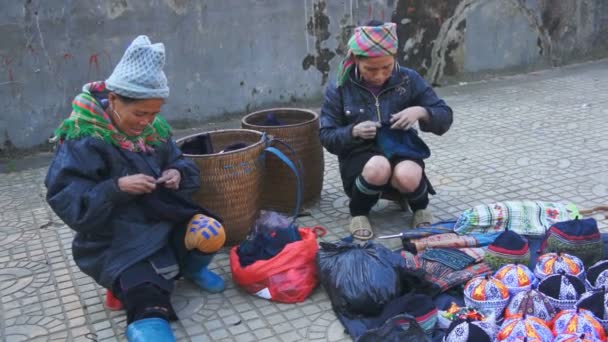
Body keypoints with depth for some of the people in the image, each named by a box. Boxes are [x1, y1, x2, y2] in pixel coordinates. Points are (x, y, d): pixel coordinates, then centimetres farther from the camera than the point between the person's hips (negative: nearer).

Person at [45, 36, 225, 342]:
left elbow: (180, 163, 11)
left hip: (164, 224, 6)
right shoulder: (82, 141, -19)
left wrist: (178, 174, -13)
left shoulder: (154, 129, 0)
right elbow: (67, 203, -21)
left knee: (210, 233, -18)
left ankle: (191, 266, 12)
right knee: (148, 305, -27)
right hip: (116, 245, -6)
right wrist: (117, 188, -32)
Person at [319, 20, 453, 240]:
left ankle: (420, 207, 4)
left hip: (402, 151, 1)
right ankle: (358, 212, -4)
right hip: (360, 157, -1)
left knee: (408, 177, -34)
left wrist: (421, 112, -21)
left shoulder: (408, 79, -4)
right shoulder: (339, 89, -6)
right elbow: (327, 137, -2)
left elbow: (445, 117, 0)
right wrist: (353, 131, -22)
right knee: (378, 168, -37)